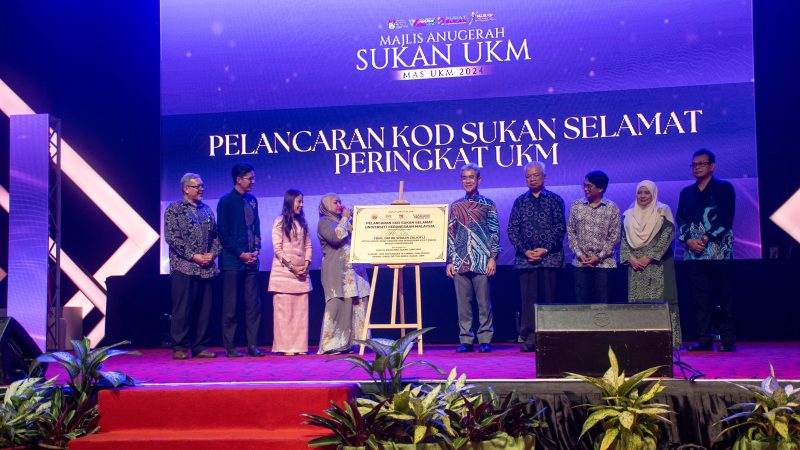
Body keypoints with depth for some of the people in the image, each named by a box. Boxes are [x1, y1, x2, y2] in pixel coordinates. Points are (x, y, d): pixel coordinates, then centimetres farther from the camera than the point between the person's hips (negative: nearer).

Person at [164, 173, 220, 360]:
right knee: (183, 309, -3)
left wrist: (213, 253, -2)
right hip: (184, 267, -5)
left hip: (206, 268, 5)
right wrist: (193, 256, -13)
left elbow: (215, 236, 17)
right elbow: (172, 238, -8)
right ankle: (179, 348, 6)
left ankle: (200, 347, 14)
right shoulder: (174, 210, 0)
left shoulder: (207, 210, 16)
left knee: (205, 309, 6)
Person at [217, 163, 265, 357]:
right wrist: (241, 254, -11)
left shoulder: (252, 200, 12)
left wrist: (256, 249, 1)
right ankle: (230, 347, 7)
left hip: (251, 260, 6)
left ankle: (253, 345, 12)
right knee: (231, 306, 0)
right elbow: (223, 233, -8)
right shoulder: (226, 201, -6)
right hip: (233, 261, -6)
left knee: (253, 304, 6)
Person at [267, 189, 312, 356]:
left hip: (301, 272, 5)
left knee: (301, 310, 3)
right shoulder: (280, 222, -1)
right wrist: (291, 267, -12)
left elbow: (308, 245, 13)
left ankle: (299, 345, 6)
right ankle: (285, 346, -2)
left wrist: (306, 265, -2)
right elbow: (277, 248, -7)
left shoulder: (302, 223, 16)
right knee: (284, 310, -4)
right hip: (284, 271, -5)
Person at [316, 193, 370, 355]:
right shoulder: (324, 222, 2)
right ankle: (330, 345, -9)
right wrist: (345, 219, -6)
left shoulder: (343, 221, 25)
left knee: (354, 305, 0)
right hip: (336, 271, -7)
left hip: (352, 269, 7)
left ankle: (345, 343, 4)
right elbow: (336, 236, -16)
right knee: (336, 304, -13)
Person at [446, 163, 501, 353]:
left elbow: (495, 233, 3)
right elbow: (450, 235, 12)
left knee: (484, 303, -1)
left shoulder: (488, 204, 6)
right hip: (460, 262, 2)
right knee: (463, 303, 3)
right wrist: (449, 261, 6)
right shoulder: (455, 206, 13)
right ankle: (466, 340, 9)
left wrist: (492, 258, -6)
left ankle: (485, 340, 6)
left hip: (482, 262, -2)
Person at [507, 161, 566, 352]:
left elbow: (560, 228, 0)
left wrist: (545, 249, -11)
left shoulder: (555, 200, 7)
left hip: (550, 257, -1)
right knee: (529, 299, -1)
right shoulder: (520, 202, 11)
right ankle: (530, 338, 1)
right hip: (526, 258, 1)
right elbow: (512, 229, 6)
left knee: (549, 299, -1)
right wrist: (525, 251, -7)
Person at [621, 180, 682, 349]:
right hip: (636, 266, 4)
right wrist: (630, 258, -6)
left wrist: (649, 257, -12)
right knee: (637, 302, 0)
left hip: (657, 265, -4)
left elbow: (668, 235, -6)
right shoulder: (629, 215, 16)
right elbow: (624, 239, 11)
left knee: (660, 301, -9)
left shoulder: (662, 211, 3)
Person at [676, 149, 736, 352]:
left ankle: (728, 340, 1)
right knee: (701, 299, 3)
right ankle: (704, 339, 7)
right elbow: (680, 220, 12)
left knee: (724, 297, -3)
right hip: (693, 254, 4)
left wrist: (706, 238, -12)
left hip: (719, 251, -4)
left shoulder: (724, 188, 5)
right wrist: (688, 240, -6)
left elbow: (726, 219, -5)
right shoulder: (686, 192, 18)